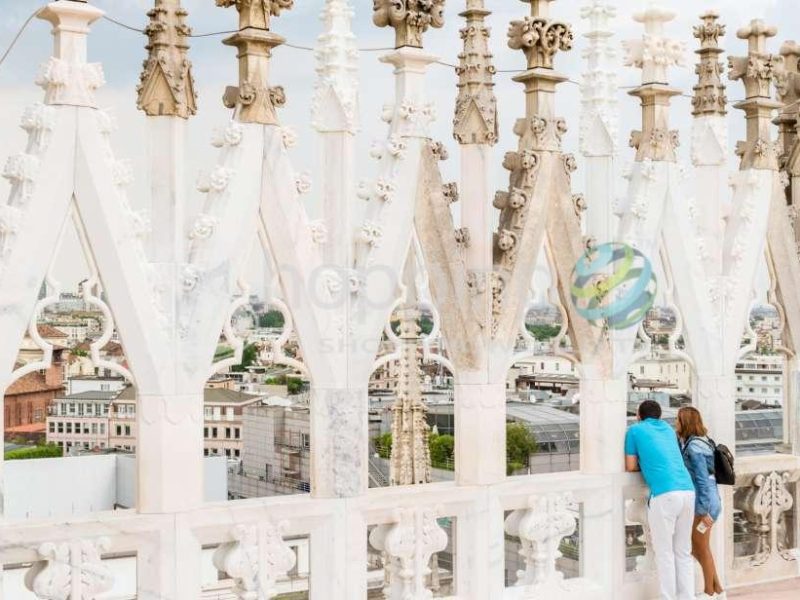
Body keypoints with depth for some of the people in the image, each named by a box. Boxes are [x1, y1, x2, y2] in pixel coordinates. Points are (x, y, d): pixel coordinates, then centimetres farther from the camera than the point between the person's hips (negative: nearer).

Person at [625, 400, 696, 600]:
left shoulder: (635, 430, 11)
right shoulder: (668, 429, 26)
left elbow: (631, 467, 11)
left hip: (664, 494, -5)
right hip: (688, 491, 5)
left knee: (664, 553, 0)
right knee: (684, 552, 12)